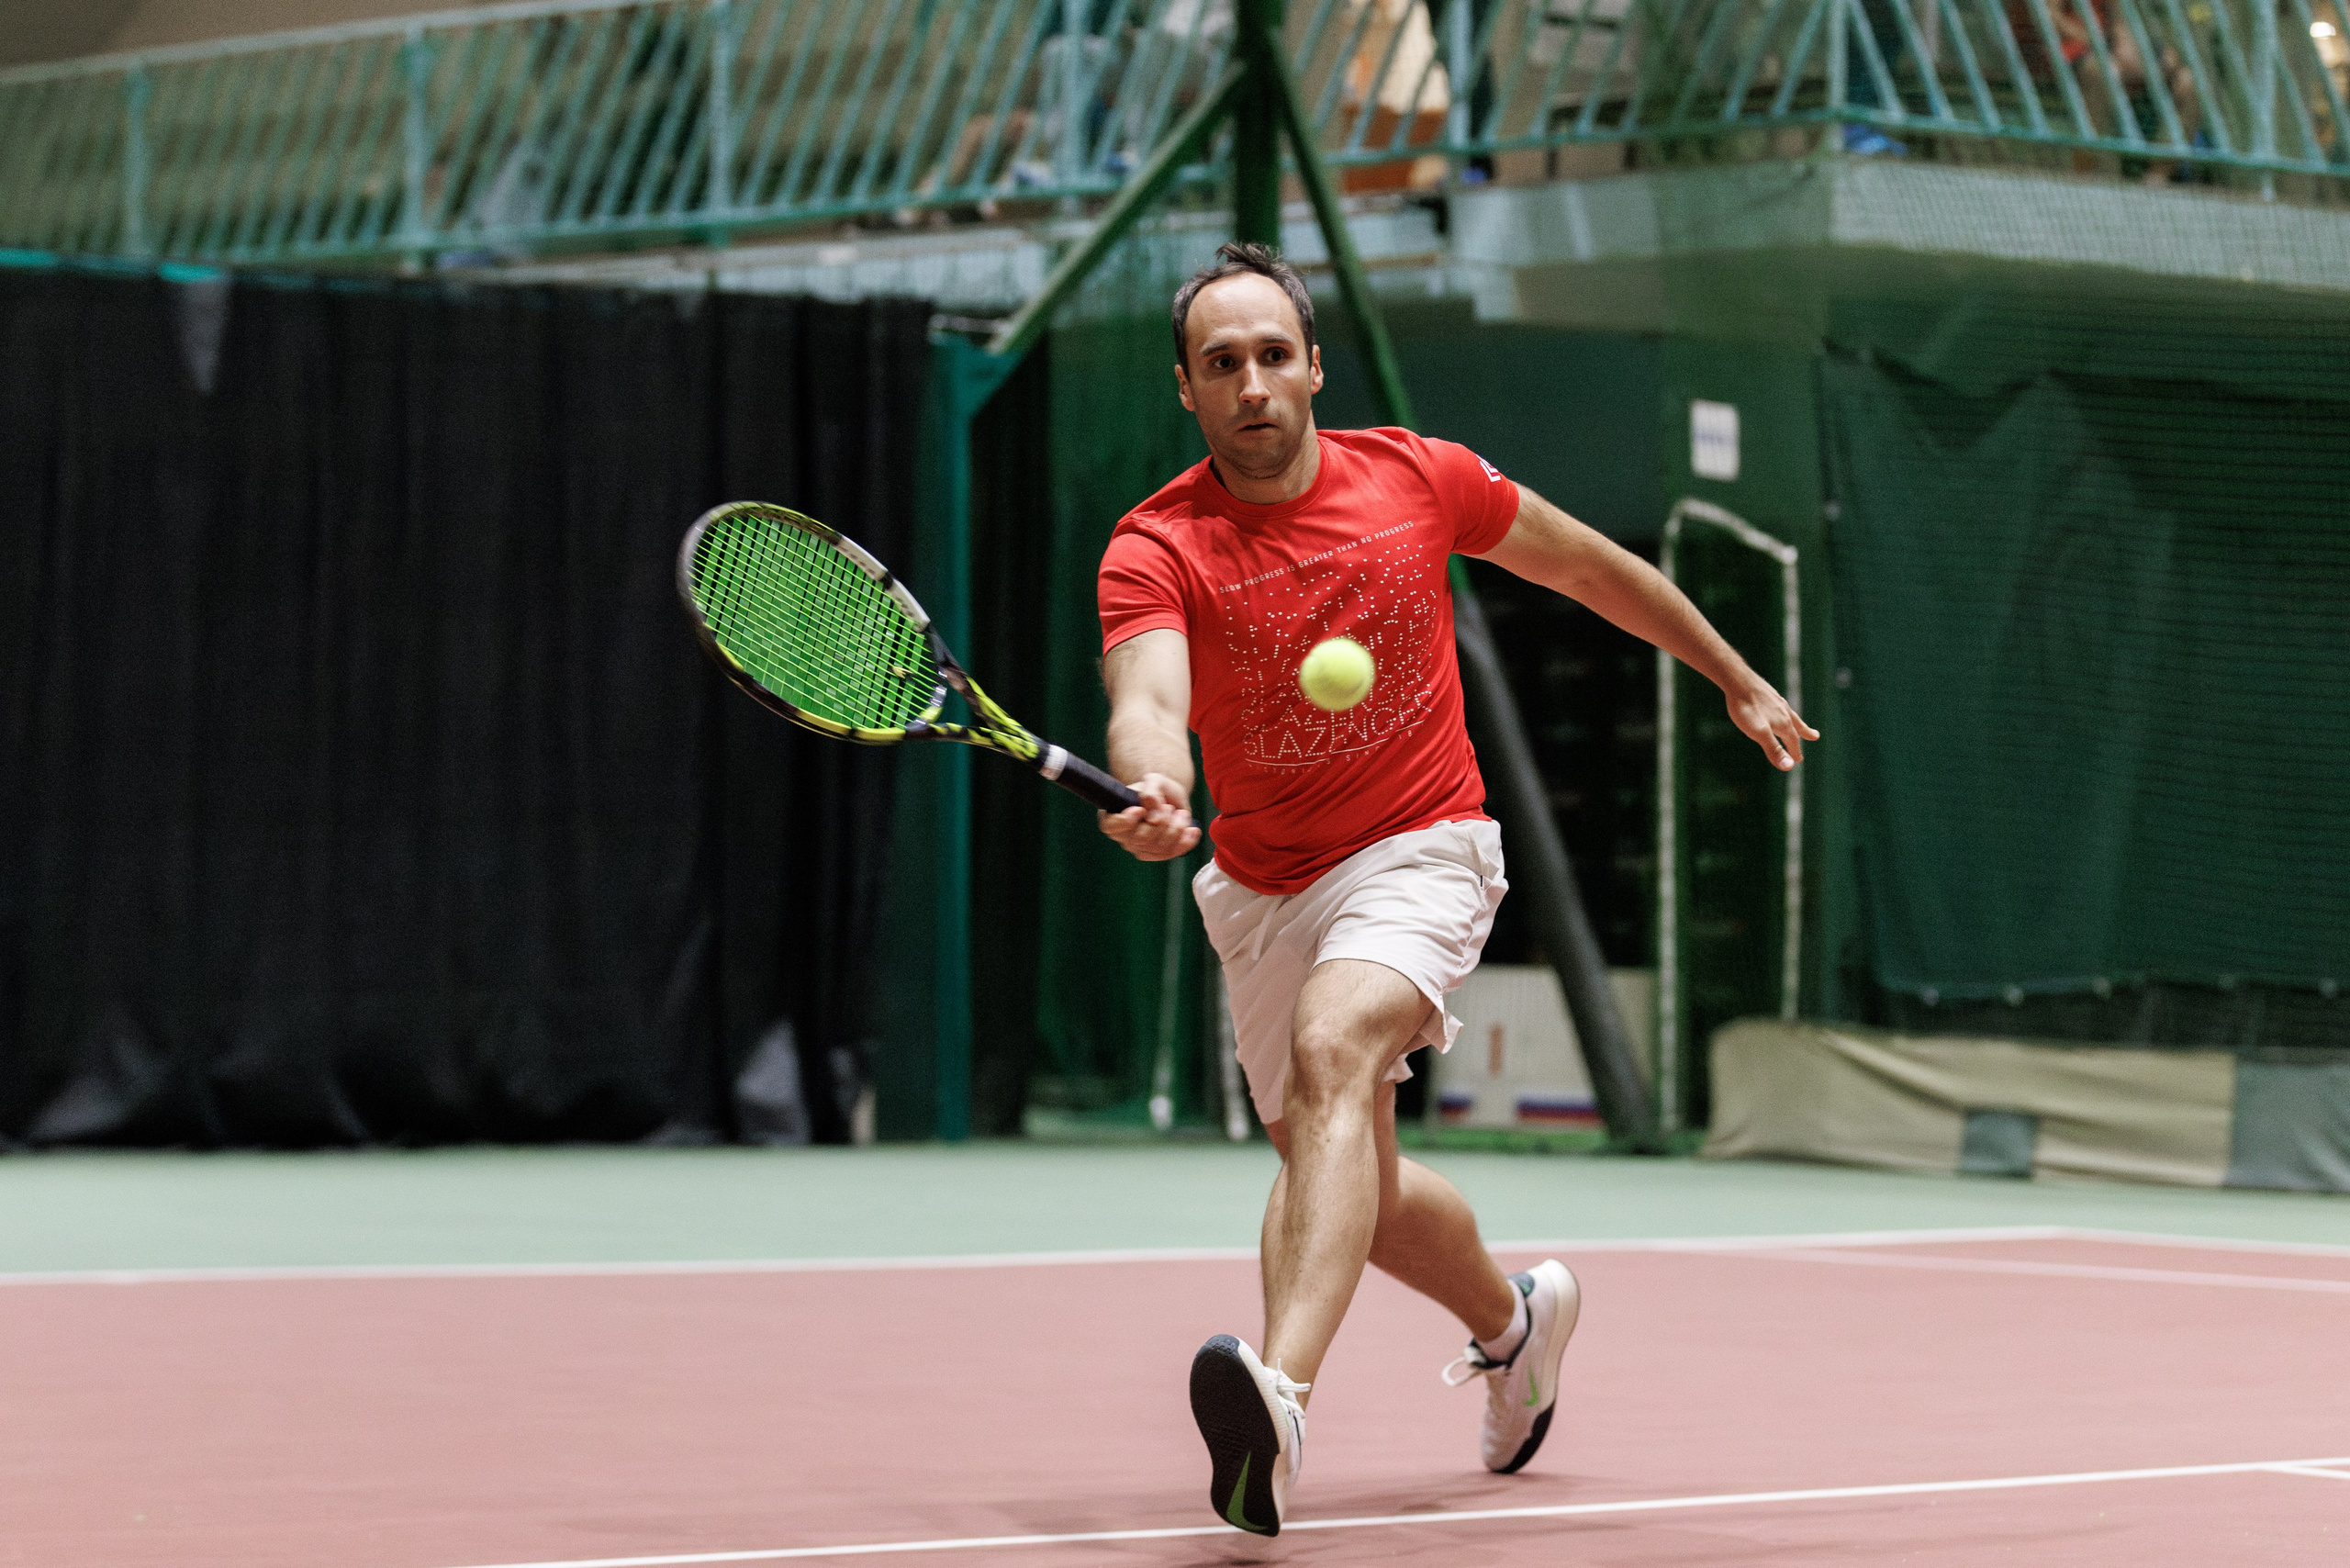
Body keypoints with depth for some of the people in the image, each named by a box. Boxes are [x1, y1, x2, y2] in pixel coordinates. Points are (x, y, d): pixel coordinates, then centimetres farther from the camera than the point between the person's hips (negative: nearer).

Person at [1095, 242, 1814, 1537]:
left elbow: (1585, 565, 9)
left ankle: (1279, 1397, -49)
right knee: (1334, 1173, 16)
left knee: (1333, 1054, -32)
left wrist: (1738, 680, 17)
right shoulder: (1156, 548, -14)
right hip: (1261, 886, 3)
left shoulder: (1418, 479, -9)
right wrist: (1152, 793, -58)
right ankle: (1513, 1318, 48)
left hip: (1416, 850, -3)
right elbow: (1148, 703, -34)